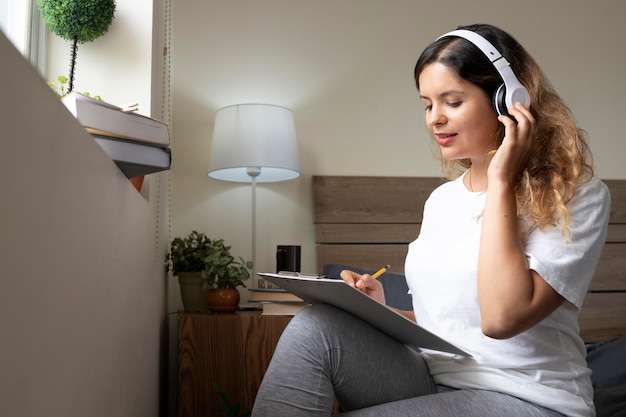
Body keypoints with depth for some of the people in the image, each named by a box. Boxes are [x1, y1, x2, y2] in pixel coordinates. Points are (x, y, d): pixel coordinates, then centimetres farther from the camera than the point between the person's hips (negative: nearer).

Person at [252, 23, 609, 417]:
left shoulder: (577, 195, -8)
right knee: (314, 328, -21)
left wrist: (501, 181, -17)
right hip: (431, 381, 6)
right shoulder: (441, 200, 11)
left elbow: (502, 318, -22)